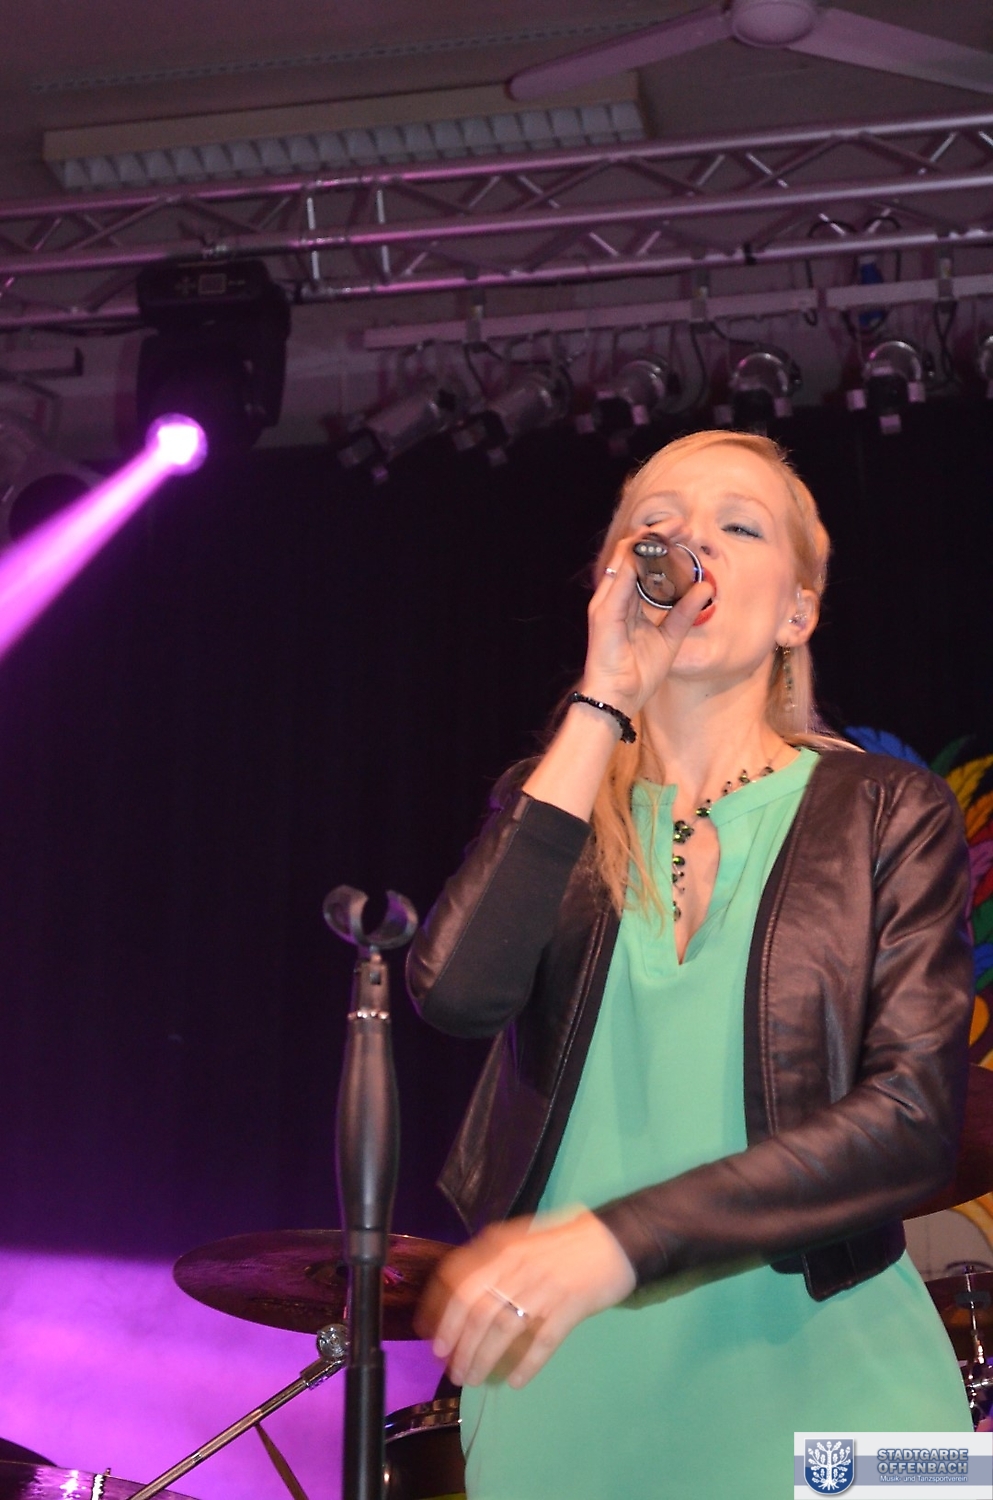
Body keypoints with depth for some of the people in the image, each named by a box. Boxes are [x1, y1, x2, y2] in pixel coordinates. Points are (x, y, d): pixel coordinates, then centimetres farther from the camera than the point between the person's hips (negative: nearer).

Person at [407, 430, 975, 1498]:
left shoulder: (885, 814, -2)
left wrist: (616, 1241, -24)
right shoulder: (555, 801, 6)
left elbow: (913, 1118, -14)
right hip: (561, 1376, 2)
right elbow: (456, 994, -14)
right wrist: (604, 706, -15)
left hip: (806, 1375, -2)